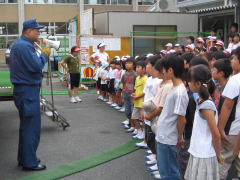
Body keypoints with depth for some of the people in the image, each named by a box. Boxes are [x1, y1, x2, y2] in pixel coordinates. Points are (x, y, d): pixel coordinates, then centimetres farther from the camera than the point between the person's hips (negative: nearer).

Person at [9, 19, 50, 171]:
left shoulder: (19, 44, 15)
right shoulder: (25, 46, -18)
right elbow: (36, 66, -23)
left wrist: (42, 54, 4)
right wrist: (45, 54, -8)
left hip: (23, 89, 11)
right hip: (28, 91, -11)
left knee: (26, 126, 18)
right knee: (32, 128, -4)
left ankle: (24, 158, 27)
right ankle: (30, 162, 4)